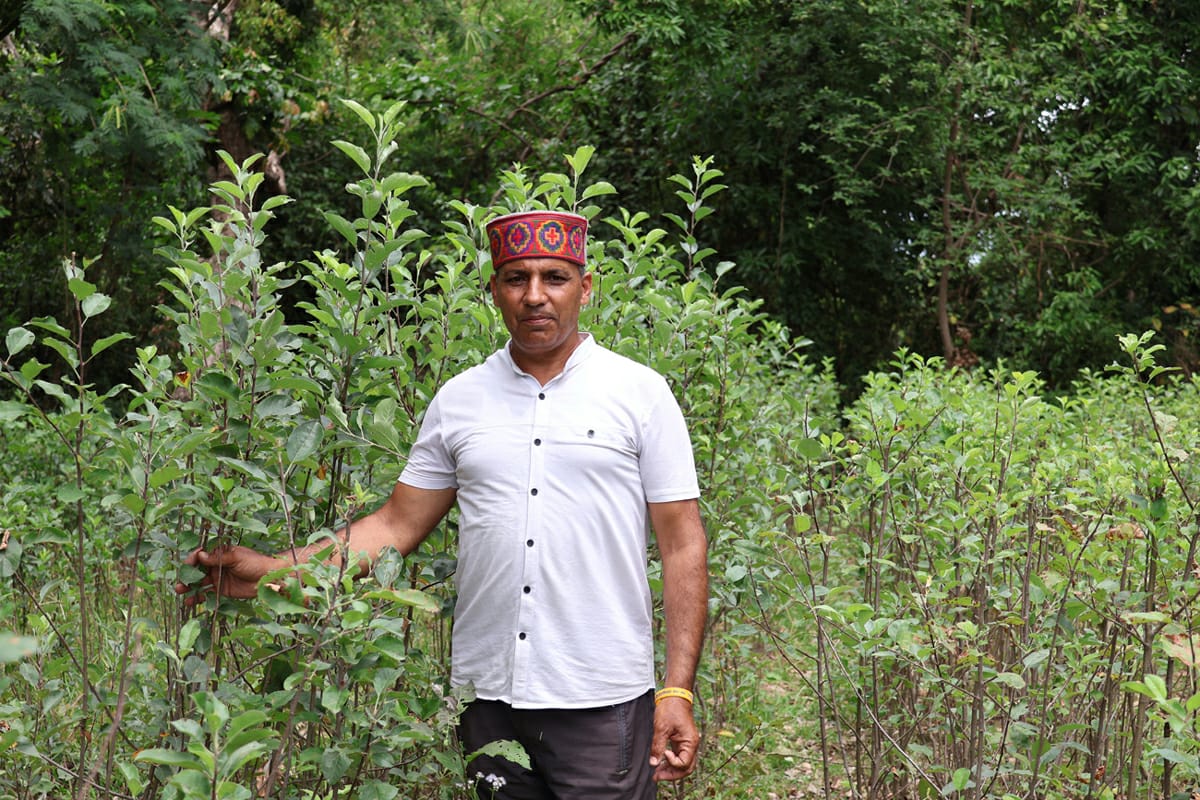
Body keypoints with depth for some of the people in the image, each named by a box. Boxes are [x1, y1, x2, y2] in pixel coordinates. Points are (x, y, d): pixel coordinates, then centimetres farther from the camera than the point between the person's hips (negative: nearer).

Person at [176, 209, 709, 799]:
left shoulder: (640, 393, -1)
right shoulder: (458, 399, 7)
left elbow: (682, 545, -2)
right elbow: (397, 524, 10)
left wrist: (678, 692, -8)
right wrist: (272, 570, -1)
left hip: (602, 703, -3)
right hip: (488, 695, 3)